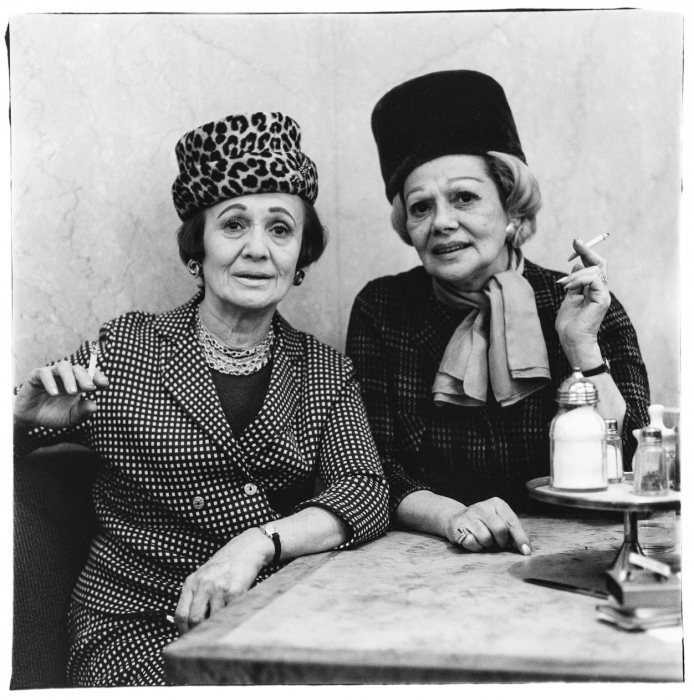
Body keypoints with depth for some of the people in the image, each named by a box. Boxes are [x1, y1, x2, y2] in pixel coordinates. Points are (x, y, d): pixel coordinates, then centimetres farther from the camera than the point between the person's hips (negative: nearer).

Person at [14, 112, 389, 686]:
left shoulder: (327, 372, 7)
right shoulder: (126, 346, 2)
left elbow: (366, 494, -7)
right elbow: (19, 443, 9)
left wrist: (257, 543, -23)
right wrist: (28, 418, -14)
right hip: (138, 619, -3)